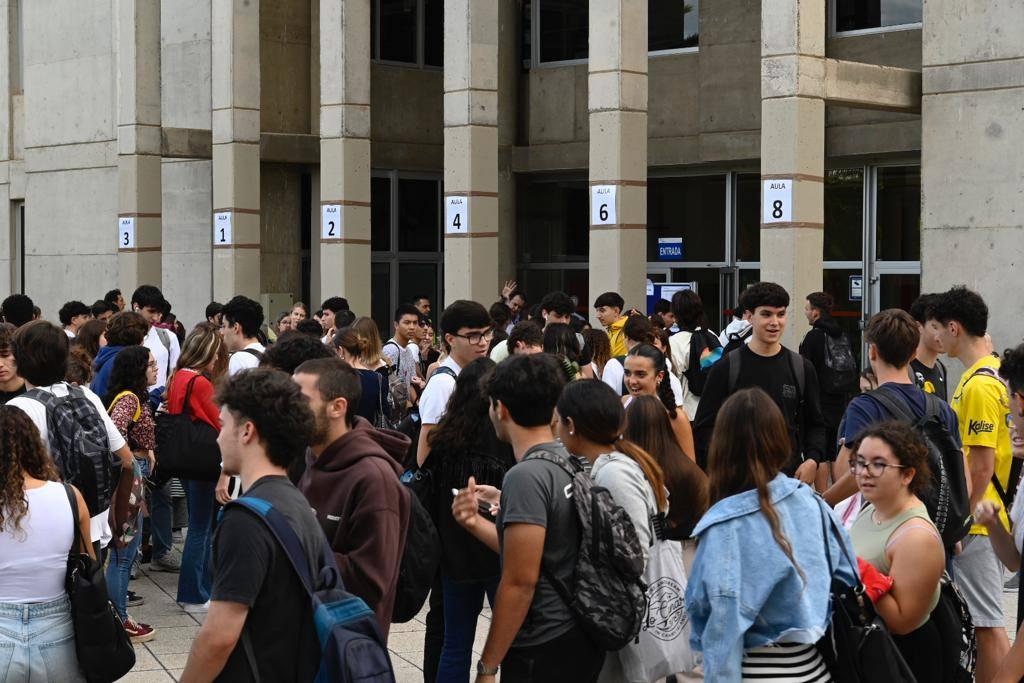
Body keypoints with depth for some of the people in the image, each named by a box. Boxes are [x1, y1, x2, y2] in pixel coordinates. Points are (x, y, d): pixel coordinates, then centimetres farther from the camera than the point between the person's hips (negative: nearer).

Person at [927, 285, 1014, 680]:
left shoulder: (978, 385, -19)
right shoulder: (993, 370, 10)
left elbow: (981, 467, -21)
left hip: (976, 524, -10)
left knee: (987, 622, -4)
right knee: (981, 619, 16)